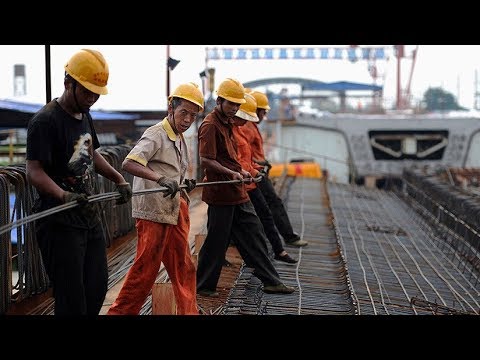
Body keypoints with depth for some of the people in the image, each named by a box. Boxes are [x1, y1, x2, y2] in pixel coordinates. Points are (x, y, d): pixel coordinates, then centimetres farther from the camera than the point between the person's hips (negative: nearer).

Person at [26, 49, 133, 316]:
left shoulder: (85, 115, 13)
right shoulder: (45, 121, -15)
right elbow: (34, 171, -22)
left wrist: (119, 179, 17)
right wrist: (64, 196, -37)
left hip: (90, 217, 9)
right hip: (60, 223, -9)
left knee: (98, 288, 16)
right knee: (72, 300, -4)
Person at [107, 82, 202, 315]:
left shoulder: (180, 140, 14)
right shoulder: (155, 135, -14)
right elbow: (129, 164, -28)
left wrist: (184, 184, 5)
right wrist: (161, 179, -39)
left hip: (174, 211, 9)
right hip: (152, 212, -9)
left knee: (183, 268, 14)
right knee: (146, 268, -2)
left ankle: (188, 311, 25)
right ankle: (121, 311, 12)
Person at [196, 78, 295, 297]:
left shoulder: (226, 123, 17)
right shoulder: (210, 125, -13)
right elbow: (206, 161, -21)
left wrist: (240, 172, 13)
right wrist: (232, 174, -27)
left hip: (237, 192, 10)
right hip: (220, 193, -9)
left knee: (254, 235, 11)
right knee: (216, 241, 0)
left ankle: (270, 280, 17)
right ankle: (203, 285, 14)